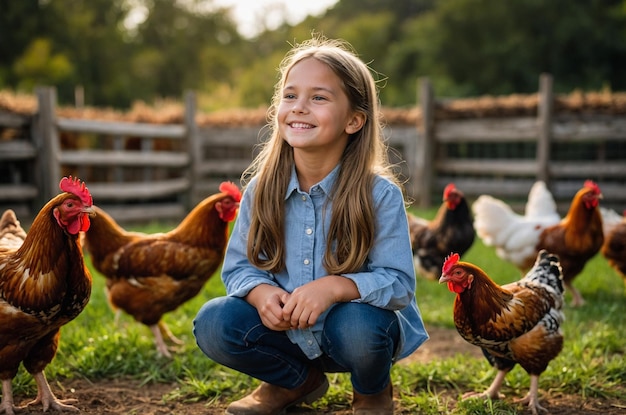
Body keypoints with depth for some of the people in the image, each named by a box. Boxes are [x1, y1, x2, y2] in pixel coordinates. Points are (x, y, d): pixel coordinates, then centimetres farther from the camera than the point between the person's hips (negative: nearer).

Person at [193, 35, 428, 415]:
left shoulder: (380, 195, -19)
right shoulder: (262, 189, -8)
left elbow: (398, 283, -22)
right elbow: (238, 267, -2)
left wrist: (335, 286, -39)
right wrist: (261, 293, -26)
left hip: (354, 322, -3)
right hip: (285, 328, 3)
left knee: (358, 326, -36)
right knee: (213, 324, -18)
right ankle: (297, 381, 13)